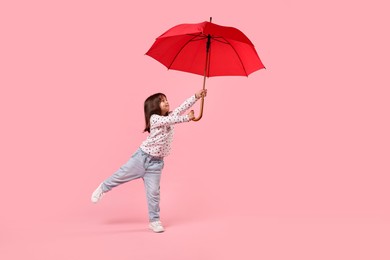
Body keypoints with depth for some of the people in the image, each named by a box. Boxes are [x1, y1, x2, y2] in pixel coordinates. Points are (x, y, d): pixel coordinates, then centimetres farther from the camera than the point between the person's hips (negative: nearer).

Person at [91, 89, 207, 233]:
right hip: (142, 156, -4)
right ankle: (102, 188, 35)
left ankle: (154, 221, 14)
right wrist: (187, 118, -32)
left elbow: (183, 107, -6)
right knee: (121, 175, 7)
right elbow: (171, 121, -30)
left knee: (153, 192, 5)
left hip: (156, 162, 4)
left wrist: (197, 96, -14)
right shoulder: (154, 118, -13)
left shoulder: (170, 116, 5)